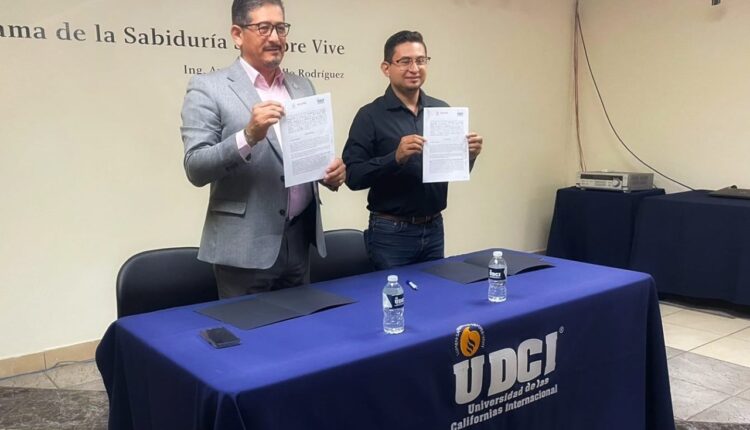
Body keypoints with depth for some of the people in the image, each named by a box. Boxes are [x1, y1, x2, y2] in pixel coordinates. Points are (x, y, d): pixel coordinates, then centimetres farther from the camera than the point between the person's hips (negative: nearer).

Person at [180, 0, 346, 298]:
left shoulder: (303, 87, 11)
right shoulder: (208, 88, -5)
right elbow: (195, 169, -12)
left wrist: (332, 171, -4)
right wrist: (248, 135, -26)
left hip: (299, 239, 5)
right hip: (244, 245, -5)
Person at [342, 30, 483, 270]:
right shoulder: (371, 116, -8)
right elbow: (352, 176, -14)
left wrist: (469, 155, -10)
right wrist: (396, 158, -26)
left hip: (434, 229, 4)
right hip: (391, 232, -4)